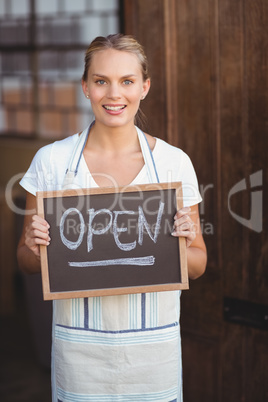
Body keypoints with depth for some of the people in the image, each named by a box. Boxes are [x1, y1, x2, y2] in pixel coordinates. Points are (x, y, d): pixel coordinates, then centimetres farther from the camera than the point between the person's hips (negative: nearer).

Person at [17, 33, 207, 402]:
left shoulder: (174, 162, -2)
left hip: (154, 346, 0)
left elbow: (197, 267, 6)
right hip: (79, 347, 0)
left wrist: (184, 243, -15)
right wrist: (34, 247, -15)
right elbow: (27, 262, 6)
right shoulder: (52, 160, -2)